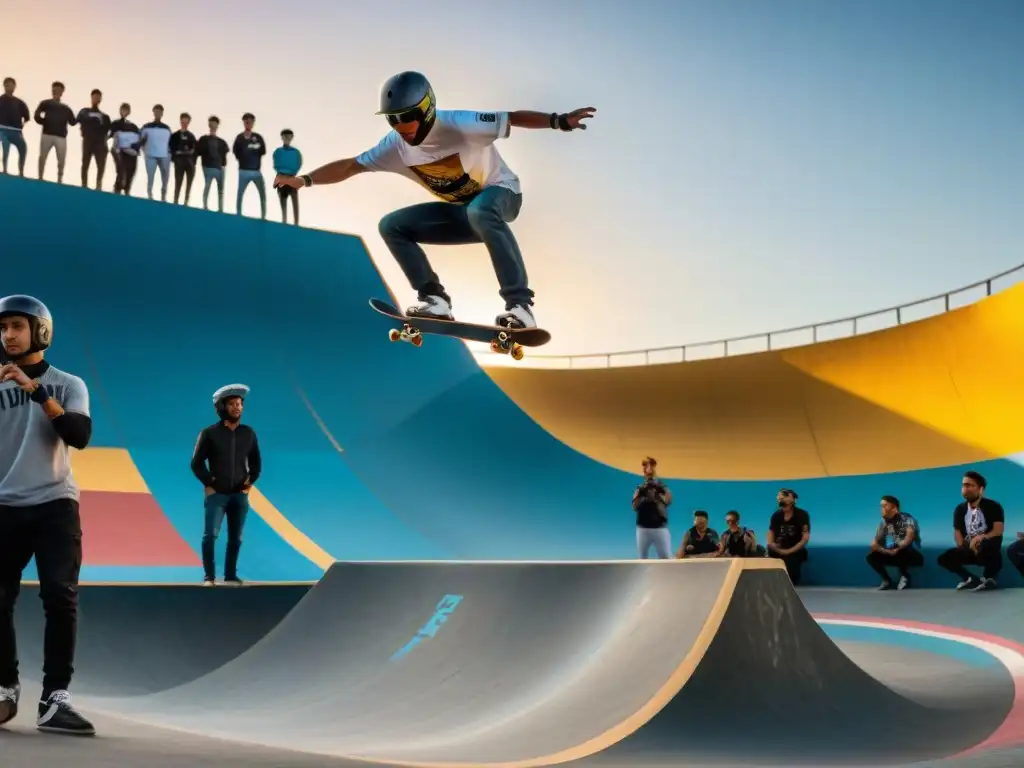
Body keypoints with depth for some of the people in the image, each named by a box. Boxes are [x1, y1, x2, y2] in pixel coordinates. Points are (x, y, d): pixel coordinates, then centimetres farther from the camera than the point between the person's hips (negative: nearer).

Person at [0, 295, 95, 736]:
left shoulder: (68, 385, 7)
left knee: (60, 599, -12)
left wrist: (37, 391, -18)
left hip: (54, 505, -2)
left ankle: (55, 701, -11)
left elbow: (80, 436, -12)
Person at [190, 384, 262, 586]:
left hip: (240, 494, 3)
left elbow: (256, 462, 16)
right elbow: (197, 463, -2)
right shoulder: (210, 433, -5)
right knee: (210, 535, -12)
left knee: (235, 538, 5)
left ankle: (231, 575, 13)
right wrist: (208, 484, -6)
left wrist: (250, 482, 5)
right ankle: (209, 576, -5)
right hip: (216, 494, -3)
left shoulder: (248, 433, 5)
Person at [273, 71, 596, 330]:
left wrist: (558, 121, -44)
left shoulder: (458, 125, -26)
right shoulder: (395, 146, -10)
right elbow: (350, 166, -3)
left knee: (480, 211, -43)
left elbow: (513, 118, -30)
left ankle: (520, 303, -42)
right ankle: (435, 299, -11)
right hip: (460, 212, 6)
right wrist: (303, 180, -12)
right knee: (391, 226, -6)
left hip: (501, 193, -6)